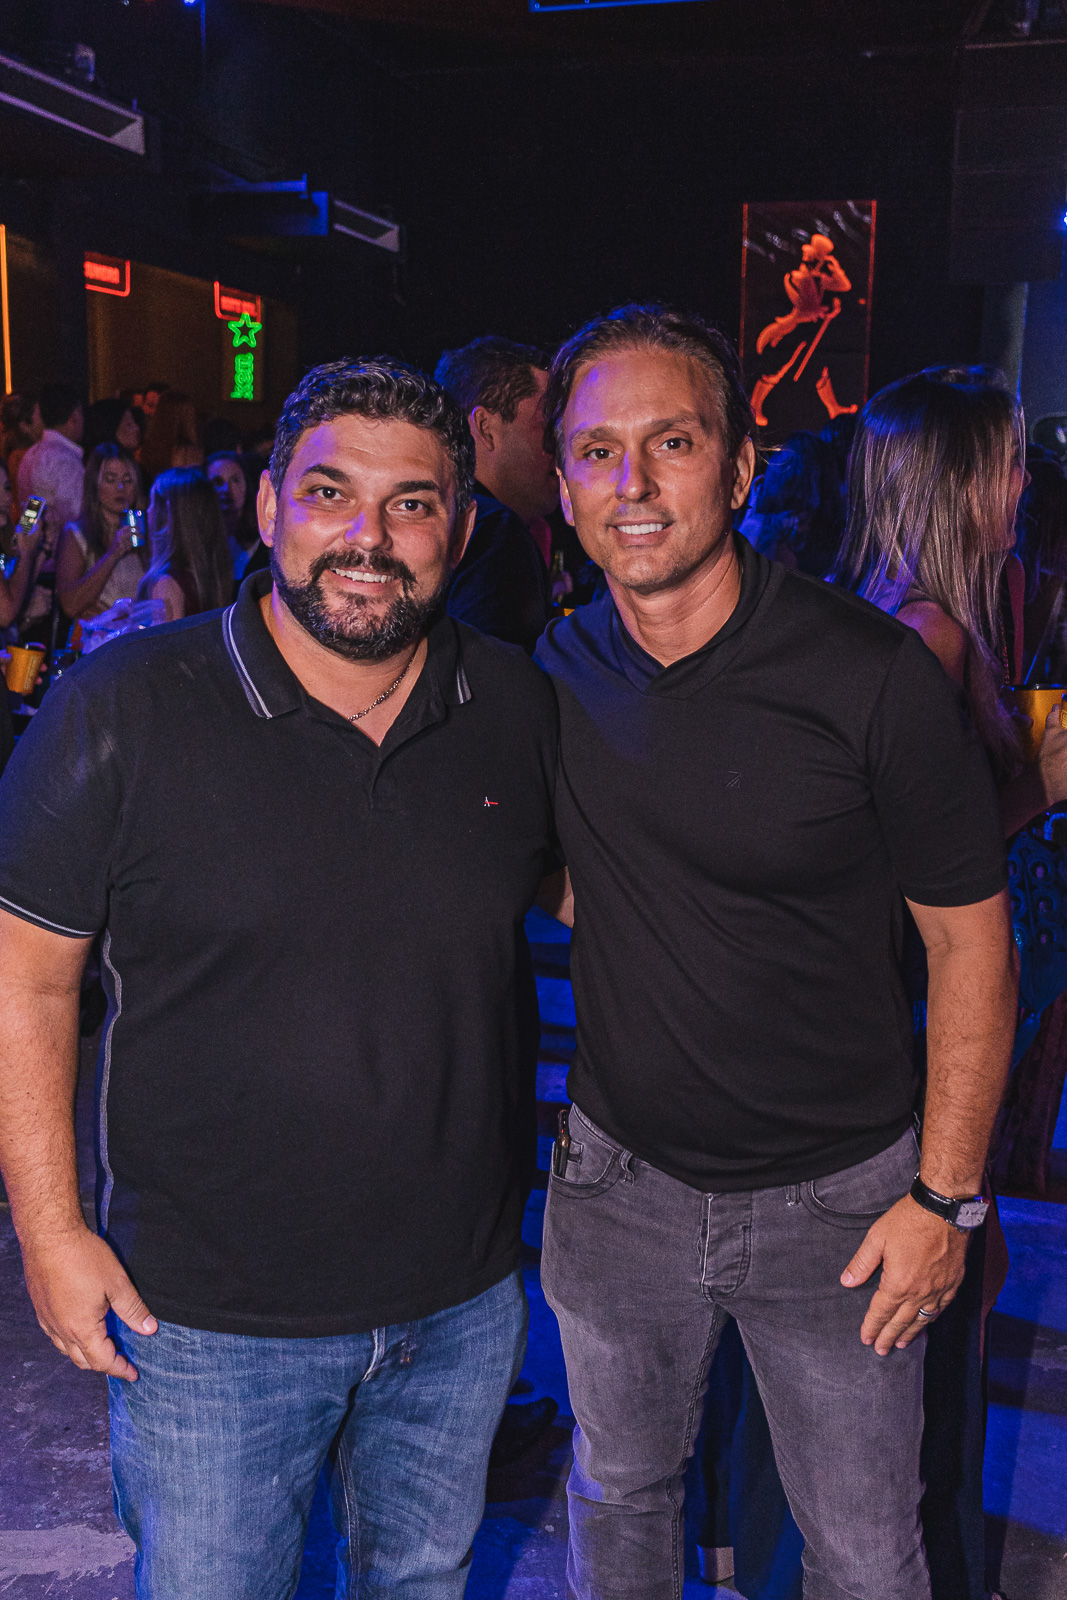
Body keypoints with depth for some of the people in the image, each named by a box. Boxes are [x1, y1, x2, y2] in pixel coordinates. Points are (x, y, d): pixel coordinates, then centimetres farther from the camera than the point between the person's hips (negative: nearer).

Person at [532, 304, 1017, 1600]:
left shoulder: (873, 676, -19)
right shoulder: (555, 672, -5)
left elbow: (969, 937, -11)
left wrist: (946, 1197, -10)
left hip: (834, 1199, -3)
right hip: (618, 1177, 4)